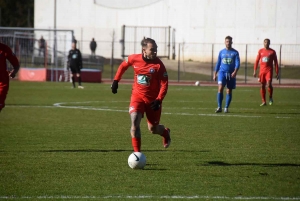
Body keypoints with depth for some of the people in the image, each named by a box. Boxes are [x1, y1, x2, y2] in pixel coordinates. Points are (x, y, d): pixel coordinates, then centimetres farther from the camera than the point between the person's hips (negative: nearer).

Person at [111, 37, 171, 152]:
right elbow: (123, 66, 13)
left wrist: (159, 100, -23)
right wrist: (116, 81, 11)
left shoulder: (158, 65, -17)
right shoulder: (134, 59, -10)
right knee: (135, 122, -19)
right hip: (137, 96, 1)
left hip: (153, 99, -1)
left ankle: (165, 132, 46)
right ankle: (137, 153, -14)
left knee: (153, 129, 9)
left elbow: (164, 84, -12)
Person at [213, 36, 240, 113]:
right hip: (222, 72, 1)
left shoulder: (235, 53, 3)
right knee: (220, 88, -16)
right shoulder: (221, 52, 10)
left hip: (231, 74, 0)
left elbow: (237, 64, -6)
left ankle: (226, 108, 12)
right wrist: (215, 74, 11)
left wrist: (235, 72, -23)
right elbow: (218, 63, 16)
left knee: (229, 91, 3)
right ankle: (219, 107, -15)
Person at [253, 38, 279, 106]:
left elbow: (275, 62, 5)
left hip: (269, 71, -3)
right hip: (262, 71, 3)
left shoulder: (272, 52, 3)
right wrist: (255, 71, 4)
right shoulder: (260, 51, 9)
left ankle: (270, 97, 5)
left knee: (269, 84, -19)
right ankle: (264, 101, 11)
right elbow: (257, 61, 11)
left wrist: (277, 73, 1)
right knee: (262, 86, 3)